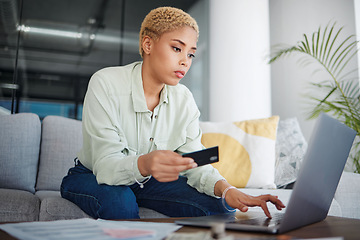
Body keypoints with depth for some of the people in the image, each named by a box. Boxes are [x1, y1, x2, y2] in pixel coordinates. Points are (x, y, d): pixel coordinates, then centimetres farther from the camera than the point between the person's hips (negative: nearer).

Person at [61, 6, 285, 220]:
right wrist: (144, 164, -54)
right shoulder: (105, 84, -24)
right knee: (119, 202, -38)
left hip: (147, 181, 4)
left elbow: (194, 164, -12)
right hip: (92, 178, -3)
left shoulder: (184, 99, -9)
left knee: (218, 206, -17)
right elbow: (105, 166, -31)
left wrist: (227, 190, -34)